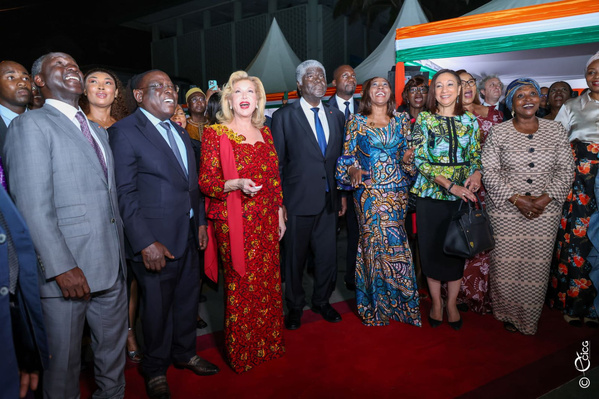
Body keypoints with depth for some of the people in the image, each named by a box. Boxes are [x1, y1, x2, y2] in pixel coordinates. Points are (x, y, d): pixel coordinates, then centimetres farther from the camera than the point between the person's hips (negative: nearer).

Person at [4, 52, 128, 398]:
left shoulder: (98, 131, 19)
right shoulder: (31, 125, -5)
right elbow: (33, 206, -14)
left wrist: (121, 251, 12)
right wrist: (63, 267, -19)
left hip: (112, 267, 7)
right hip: (67, 270, -7)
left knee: (114, 354, 17)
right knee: (63, 361, 9)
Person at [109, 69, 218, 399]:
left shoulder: (179, 132, 14)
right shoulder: (124, 131, -10)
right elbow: (125, 194, -16)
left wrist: (200, 221, 11)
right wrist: (145, 242, -19)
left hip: (188, 236, 7)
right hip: (155, 241, -7)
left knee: (188, 298, 19)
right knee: (157, 307, 9)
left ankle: (184, 353, 42)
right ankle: (156, 370, 32)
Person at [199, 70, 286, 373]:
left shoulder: (265, 132, 11)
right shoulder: (216, 133, -4)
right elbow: (205, 181, -7)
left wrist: (280, 212, 14)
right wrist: (236, 184, -24)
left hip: (266, 221, 5)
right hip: (234, 222, -5)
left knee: (269, 283, 11)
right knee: (241, 286, 3)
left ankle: (269, 342, 30)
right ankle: (242, 351, 22)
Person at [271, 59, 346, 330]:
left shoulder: (336, 116, 12)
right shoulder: (283, 116, -2)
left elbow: (339, 158, 14)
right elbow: (277, 163, -4)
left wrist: (342, 195, 10)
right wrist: (278, 201, -8)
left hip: (329, 201, 4)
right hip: (298, 201, -4)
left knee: (327, 256, 13)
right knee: (295, 257, 9)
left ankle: (322, 302, 35)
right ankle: (295, 306, 29)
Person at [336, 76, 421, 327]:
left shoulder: (401, 120, 11)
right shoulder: (356, 122, 5)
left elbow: (408, 150, 14)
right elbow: (348, 155, 3)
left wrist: (408, 158, -8)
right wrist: (354, 171, -16)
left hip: (397, 191, 2)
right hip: (368, 192, -2)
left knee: (392, 243, 1)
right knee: (374, 242, -1)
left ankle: (388, 303, 19)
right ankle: (377, 305, 15)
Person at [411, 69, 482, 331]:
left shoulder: (469, 120, 8)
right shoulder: (424, 119, -2)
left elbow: (476, 156, 13)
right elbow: (420, 160, -9)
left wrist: (477, 173, -11)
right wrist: (450, 185, -19)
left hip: (462, 195, 2)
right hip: (431, 194, -2)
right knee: (432, 249, 5)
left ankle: (452, 303, 25)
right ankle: (436, 303, 24)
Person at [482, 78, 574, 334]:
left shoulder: (556, 131, 6)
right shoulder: (498, 133, -1)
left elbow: (565, 170, 5)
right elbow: (489, 172, -6)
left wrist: (547, 198, -10)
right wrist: (516, 199, -14)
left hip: (545, 211, 2)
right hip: (506, 211, -2)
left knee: (537, 266, 5)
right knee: (505, 265, 2)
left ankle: (529, 318, 26)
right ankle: (509, 314, 25)